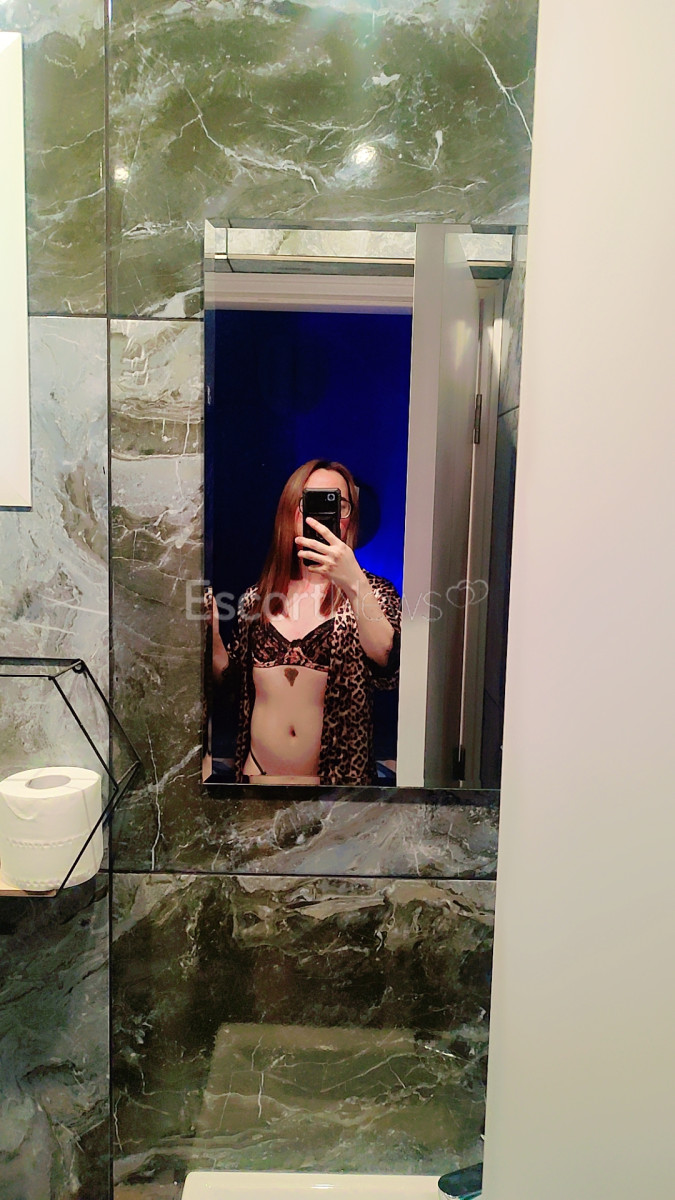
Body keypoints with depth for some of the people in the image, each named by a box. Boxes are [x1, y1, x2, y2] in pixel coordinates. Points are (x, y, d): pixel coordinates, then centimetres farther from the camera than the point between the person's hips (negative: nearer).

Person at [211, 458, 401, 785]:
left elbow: (387, 665, -25)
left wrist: (354, 583, -37)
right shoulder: (256, 599, 3)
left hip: (339, 775, -2)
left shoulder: (372, 592, -6)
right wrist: (212, 628, -7)